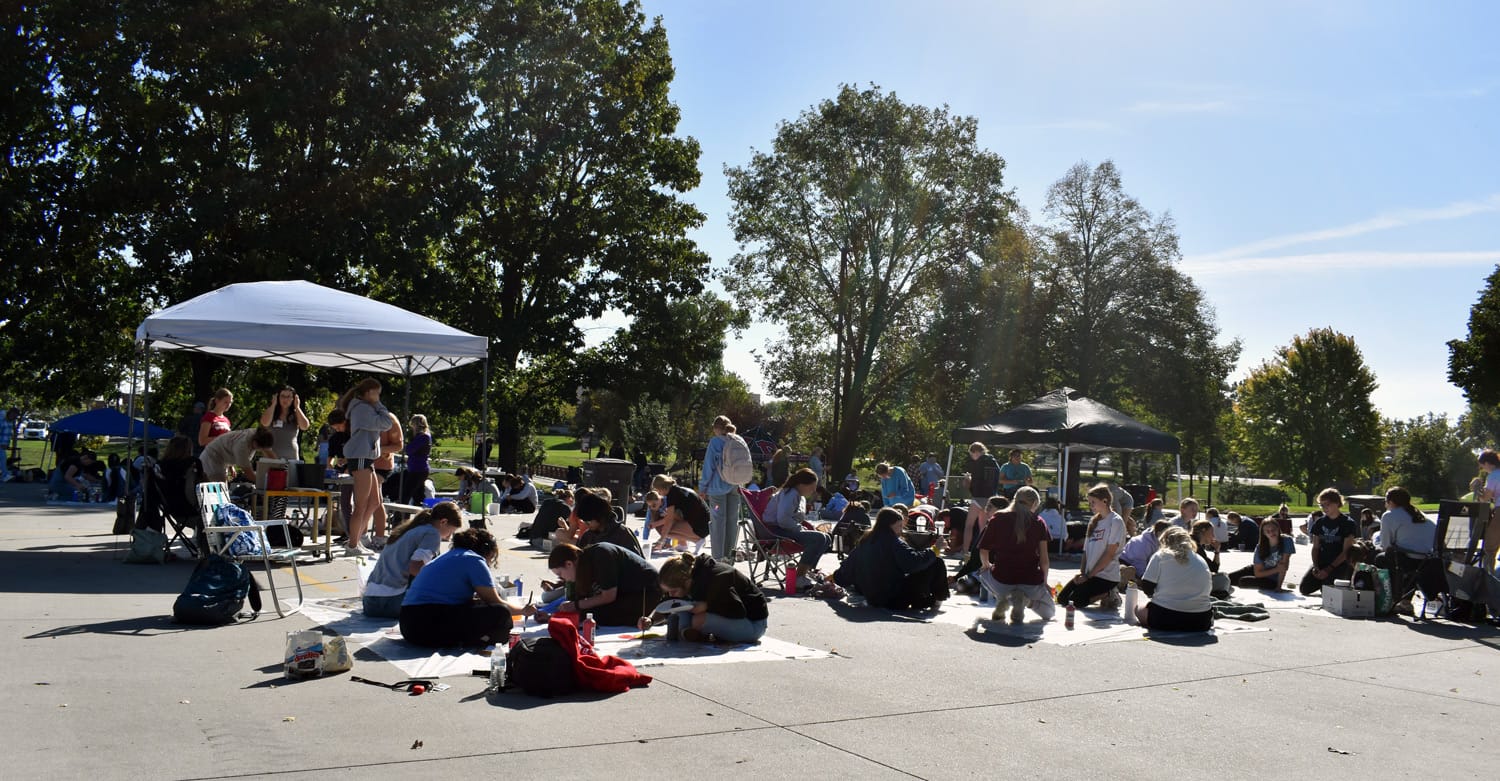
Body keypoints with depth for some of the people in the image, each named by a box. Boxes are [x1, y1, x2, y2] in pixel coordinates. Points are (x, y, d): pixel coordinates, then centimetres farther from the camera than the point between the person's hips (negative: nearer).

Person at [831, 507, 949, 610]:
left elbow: (849, 563, 16)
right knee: (936, 563, -4)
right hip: (895, 600, -8)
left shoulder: (865, 541, 6)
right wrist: (933, 552, -13)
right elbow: (913, 561, -26)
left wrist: (836, 577, 32)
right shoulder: (894, 543, -14)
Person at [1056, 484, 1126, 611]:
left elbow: (1110, 554, -15)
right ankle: (1105, 594, 7)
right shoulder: (1094, 521, 14)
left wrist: (1089, 575, -14)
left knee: (1076, 600, -20)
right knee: (1062, 598, -3)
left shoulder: (1115, 522, -10)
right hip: (1089, 573, 8)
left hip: (1106, 575, -8)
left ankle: (1109, 596, 1)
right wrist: (1082, 572, -1)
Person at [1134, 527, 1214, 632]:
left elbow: (1147, 587, -3)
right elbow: (1208, 588, 16)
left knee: (1140, 610, 22)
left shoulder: (1160, 556, 1)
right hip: (1200, 621, 5)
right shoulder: (1201, 561, 12)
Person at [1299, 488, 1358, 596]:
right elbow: (1315, 547, 9)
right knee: (1304, 588, -14)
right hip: (1321, 562, 5)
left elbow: (1346, 552, -9)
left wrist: (1328, 569, -16)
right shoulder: (1320, 522, 10)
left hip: (1339, 564, -5)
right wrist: (1315, 567, -8)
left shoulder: (1348, 523, -5)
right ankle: (1322, 582, 15)